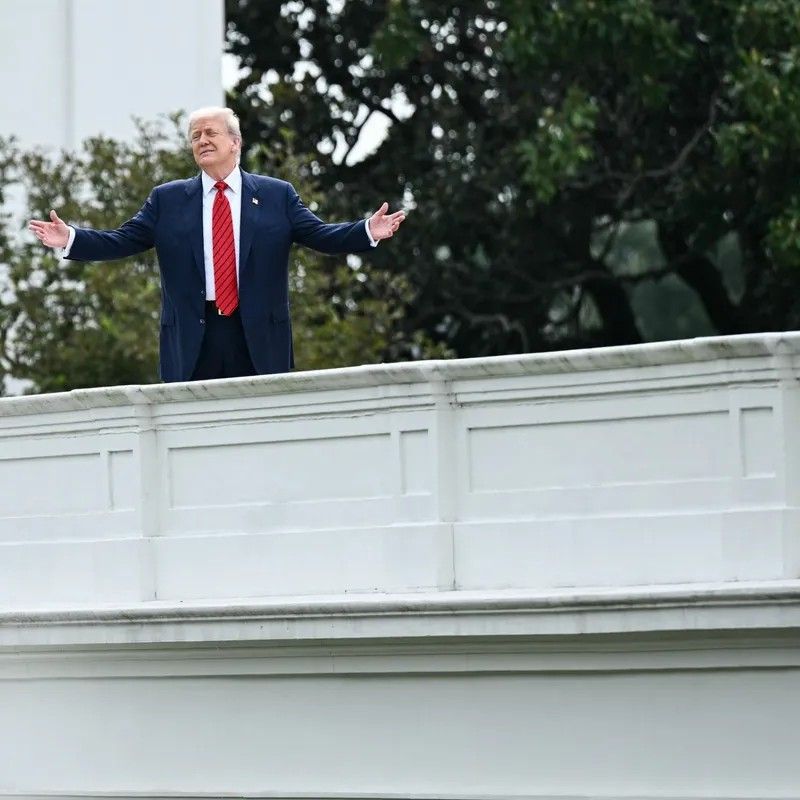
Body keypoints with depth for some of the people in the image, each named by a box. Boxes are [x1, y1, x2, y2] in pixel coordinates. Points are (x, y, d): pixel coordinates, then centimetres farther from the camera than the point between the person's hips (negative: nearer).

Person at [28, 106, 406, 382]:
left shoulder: (277, 196, 9)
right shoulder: (167, 200, 11)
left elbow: (321, 235, 3)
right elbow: (122, 240, 7)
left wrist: (367, 232, -13)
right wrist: (71, 238, -6)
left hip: (259, 341, 0)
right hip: (191, 341, 1)